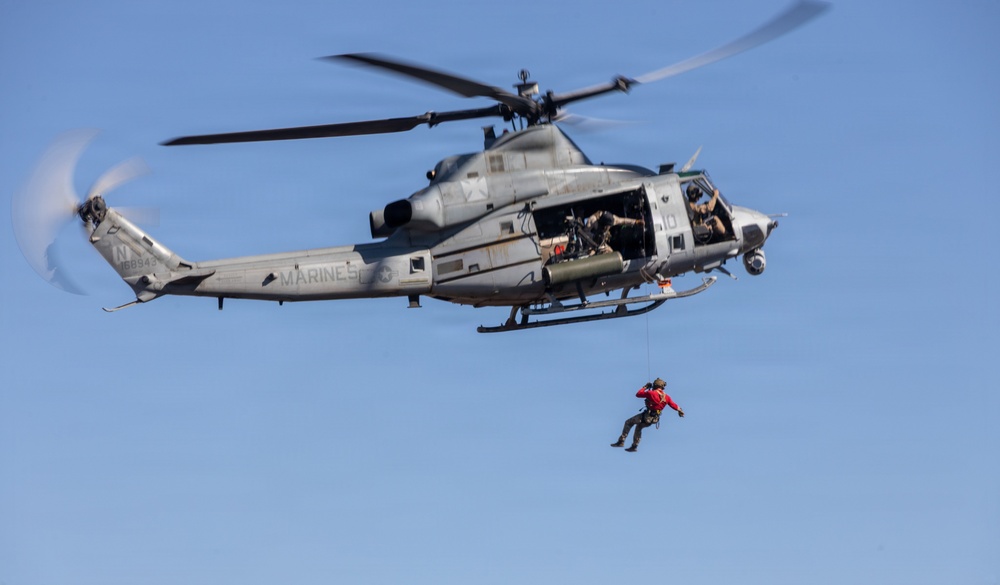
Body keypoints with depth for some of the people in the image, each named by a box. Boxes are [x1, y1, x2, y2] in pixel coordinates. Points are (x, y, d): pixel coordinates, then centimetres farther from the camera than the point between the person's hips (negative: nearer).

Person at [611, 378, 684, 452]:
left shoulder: (651, 393, -14)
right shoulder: (666, 397, 1)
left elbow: (638, 394, -4)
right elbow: (673, 405, 12)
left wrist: (645, 387, 11)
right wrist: (680, 410, 31)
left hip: (647, 416, -7)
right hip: (654, 418, 7)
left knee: (628, 423, 5)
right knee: (639, 427, 31)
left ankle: (621, 441, -4)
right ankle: (634, 446, 35)